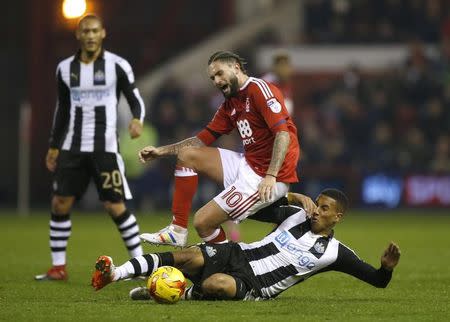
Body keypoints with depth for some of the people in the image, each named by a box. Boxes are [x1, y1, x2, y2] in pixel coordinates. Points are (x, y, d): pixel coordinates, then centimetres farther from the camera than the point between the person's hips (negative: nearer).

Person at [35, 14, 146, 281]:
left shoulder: (117, 66, -5)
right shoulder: (65, 69, 7)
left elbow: (136, 100, -2)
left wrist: (137, 119, -25)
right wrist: (54, 147, 18)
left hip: (105, 148, -4)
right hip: (73, 148, 4)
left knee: (116, 207, -8)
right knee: (60, 204, -1)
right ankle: (58, 267, 9)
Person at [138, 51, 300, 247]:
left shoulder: (260, 89, -14)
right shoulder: (229, 106, 15)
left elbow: (283, 134, -23)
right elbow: (203, 139, 21)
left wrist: (270, 176, -32)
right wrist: (161, 151, 13)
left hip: (267, 177, -10)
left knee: (203, 221, -12)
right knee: (186, 154, 10)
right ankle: (178, 230, 6)